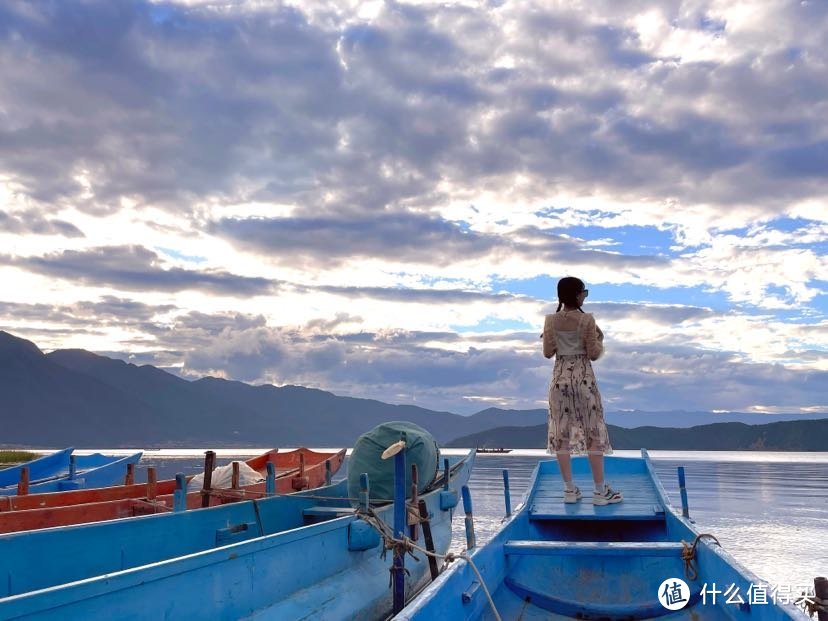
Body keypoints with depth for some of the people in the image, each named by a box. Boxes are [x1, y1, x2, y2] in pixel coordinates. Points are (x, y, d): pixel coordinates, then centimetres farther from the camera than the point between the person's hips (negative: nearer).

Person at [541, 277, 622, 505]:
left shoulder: (550, 320, -2)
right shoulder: (587, 320, -12)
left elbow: (548, 353, 2)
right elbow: (594, 354, -10)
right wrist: (599, 340, 9)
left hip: (560, 378, 3)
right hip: (584, 378, -3)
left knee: (561, 433, 8)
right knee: (593, 432, 4)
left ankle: (569, 489, 12)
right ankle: (600, 490, 8)